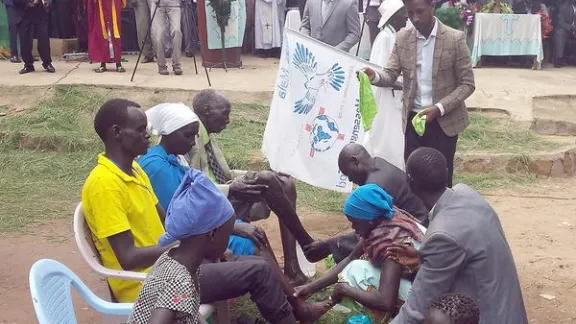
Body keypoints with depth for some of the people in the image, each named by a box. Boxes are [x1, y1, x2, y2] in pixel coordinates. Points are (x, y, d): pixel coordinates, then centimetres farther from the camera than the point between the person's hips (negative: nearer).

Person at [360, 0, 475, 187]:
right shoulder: (402, 38, 1)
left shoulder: (455, 39, -10)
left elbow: (467, 84, -8)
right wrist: (374, 76, -22)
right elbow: (391, 75, 1)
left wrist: (439, 108, -20)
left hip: (444, 120, -3)